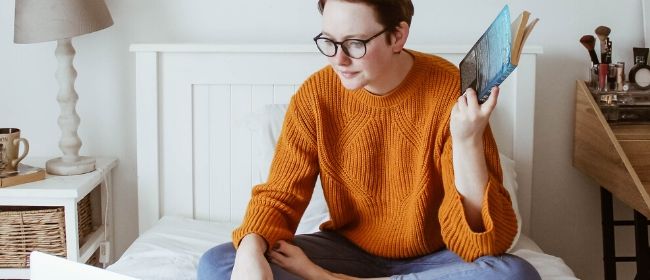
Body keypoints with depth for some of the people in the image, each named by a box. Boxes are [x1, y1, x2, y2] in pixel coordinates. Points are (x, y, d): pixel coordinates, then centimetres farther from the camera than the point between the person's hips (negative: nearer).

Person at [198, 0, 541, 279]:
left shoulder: (452, 92, -19)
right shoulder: (315, 94, -11)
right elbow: (279, 195, -7)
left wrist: (468, 143, -36)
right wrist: (250, 251, -29)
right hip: (349, 250, 1)